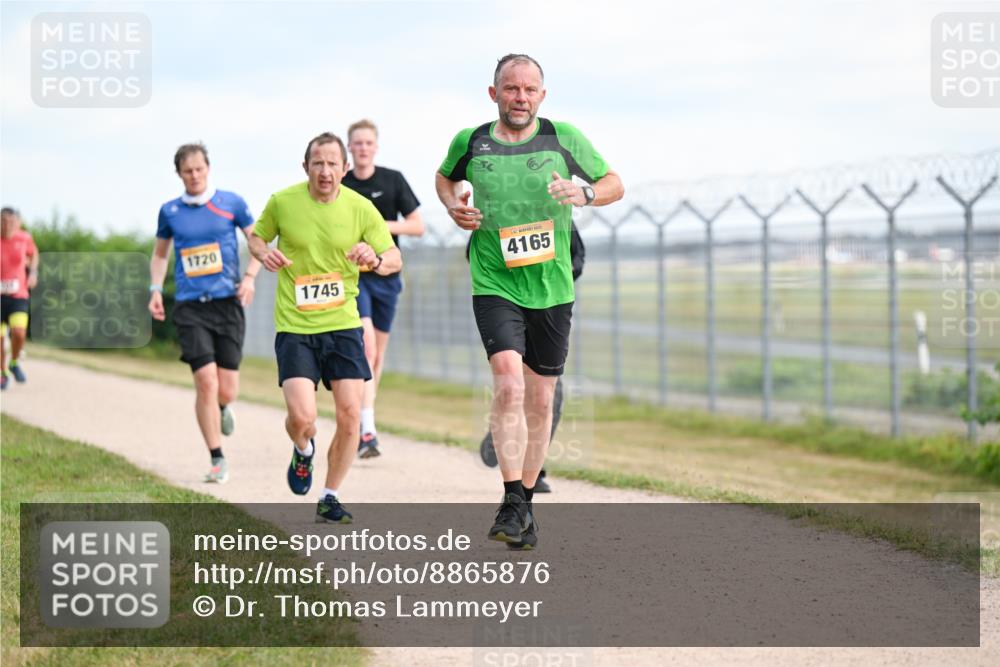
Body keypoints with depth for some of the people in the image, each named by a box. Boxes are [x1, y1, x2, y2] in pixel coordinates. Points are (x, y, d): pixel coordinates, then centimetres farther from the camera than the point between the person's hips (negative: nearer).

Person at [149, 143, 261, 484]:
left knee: (227, 390, -2)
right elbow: (159, 253, 21)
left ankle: (221, 408, 37)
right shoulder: (169, 211, 7)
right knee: (206, 382, -13)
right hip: (189, 306, 0)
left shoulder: (231, 203, 3)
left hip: (227, 302, 0)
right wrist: (155, 290, 8)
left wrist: (249, 277, -6)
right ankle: (217, 460, -2)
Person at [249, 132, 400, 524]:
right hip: (294, 327, -1)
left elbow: (395, 260, 3)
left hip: (343, 323, 1)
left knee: (350, 414, -6)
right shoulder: (282, 202, -3)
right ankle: (304, 451, 24)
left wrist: (376, 259, -21)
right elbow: (256, 237, 15)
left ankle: (330, 499, 14)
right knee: (301, 417, -15)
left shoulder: (360, 208, -2)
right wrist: (264, 253, -9)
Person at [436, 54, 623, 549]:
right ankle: (512, 503, -18)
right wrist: (453, 205, 2)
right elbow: (445, 177, 23)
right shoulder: (470, 142, 1)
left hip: (551, 287, 2)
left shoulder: (563, 138, -1)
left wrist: (586, 194, -12)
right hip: (494, 286, -2)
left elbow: (615, 184, 9)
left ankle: (526, 501, 24)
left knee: (540, 399, 8)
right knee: (508, 383, -21)